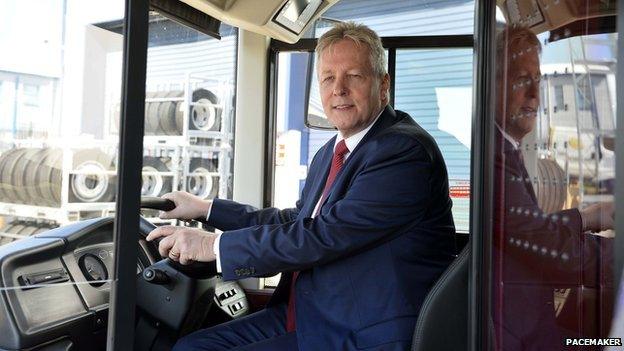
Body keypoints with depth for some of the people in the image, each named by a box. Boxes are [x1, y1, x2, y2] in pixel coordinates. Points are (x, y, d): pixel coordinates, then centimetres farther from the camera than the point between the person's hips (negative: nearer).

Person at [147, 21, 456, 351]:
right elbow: (297, 221, 22)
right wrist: (204, 208, 18)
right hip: (303, 317, 9)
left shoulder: (405, 150, -18)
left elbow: (326, 236, -24)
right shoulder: (329, 153, 13)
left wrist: (214, 245, -17)